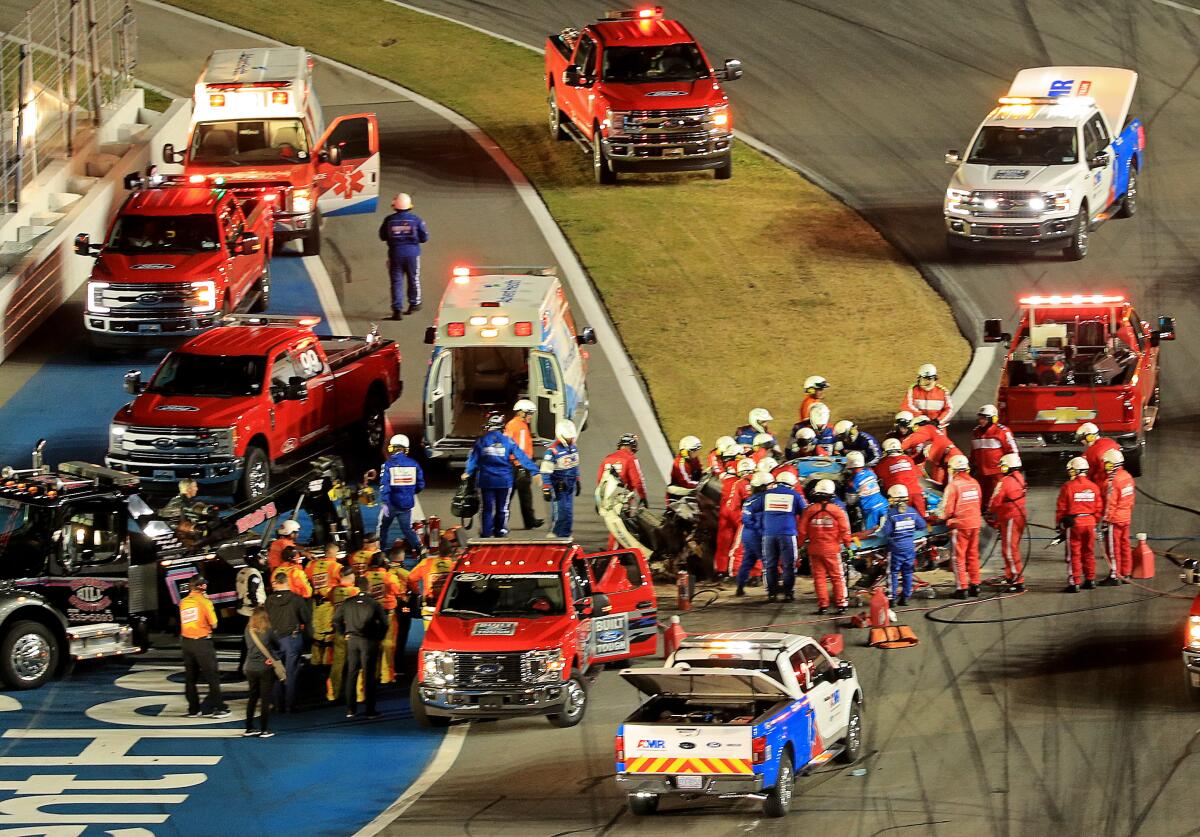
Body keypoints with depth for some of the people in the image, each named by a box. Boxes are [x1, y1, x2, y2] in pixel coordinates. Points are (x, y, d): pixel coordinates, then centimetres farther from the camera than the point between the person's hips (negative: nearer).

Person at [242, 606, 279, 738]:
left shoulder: (248, 631, -2)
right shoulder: (268, 632, -12)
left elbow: (247, 646, 8)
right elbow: (277, 645, 0)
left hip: (250, 669, 4)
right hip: (265, 669, -4)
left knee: (252, 699, 15)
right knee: (265, 700, 3)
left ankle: (249, 728, 20)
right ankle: (264, 730, 5)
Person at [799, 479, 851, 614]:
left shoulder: (809, 511, -4)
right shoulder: (837, 511, -8)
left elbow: (802, 531, 0)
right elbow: (844, 531, -6)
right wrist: (847, 545, 9)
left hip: (814, 549, 1)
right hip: (832, 549, -1)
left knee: (819, 577, 8)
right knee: (837, 577, 7)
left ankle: (822, 604, 6)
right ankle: (841, 603, 7)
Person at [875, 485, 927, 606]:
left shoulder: (891, 514, -15)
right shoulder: (912, 512, -1)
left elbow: (884, 532, -17)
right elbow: (922, 526, 8)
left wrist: (876, 531, 3)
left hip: (896, 548, -4)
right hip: (910, 548, 4)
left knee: (893, 573, 4)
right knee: (907, 573, 12)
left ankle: (892, 597, 3)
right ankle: (905, 597, 16)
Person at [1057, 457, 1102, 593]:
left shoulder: (1068, 487, -11)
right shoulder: (1093, 487, 3)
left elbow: (1061, 508, -6)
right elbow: (1099, 508, 8)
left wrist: (1061, 524, 5)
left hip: (1073, 524, -5)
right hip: (1090, 523, 5)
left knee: (1074, 554, 0)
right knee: (1089, 553, 16)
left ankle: (1074, 583, -1)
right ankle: (1090, 580, 22)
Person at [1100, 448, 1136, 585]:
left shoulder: (1112, 482, -21)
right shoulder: (1127, 476, 5)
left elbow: (1110, 504, -20)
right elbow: (1132, 497, 14)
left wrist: (1106, 521, -15)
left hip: (1114, 519, -9)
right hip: (1126, 517, 9)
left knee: (1113, 549, 0)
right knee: (1124, 546, 15)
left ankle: (1114, 576, 4)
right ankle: (1125, 574, 22)